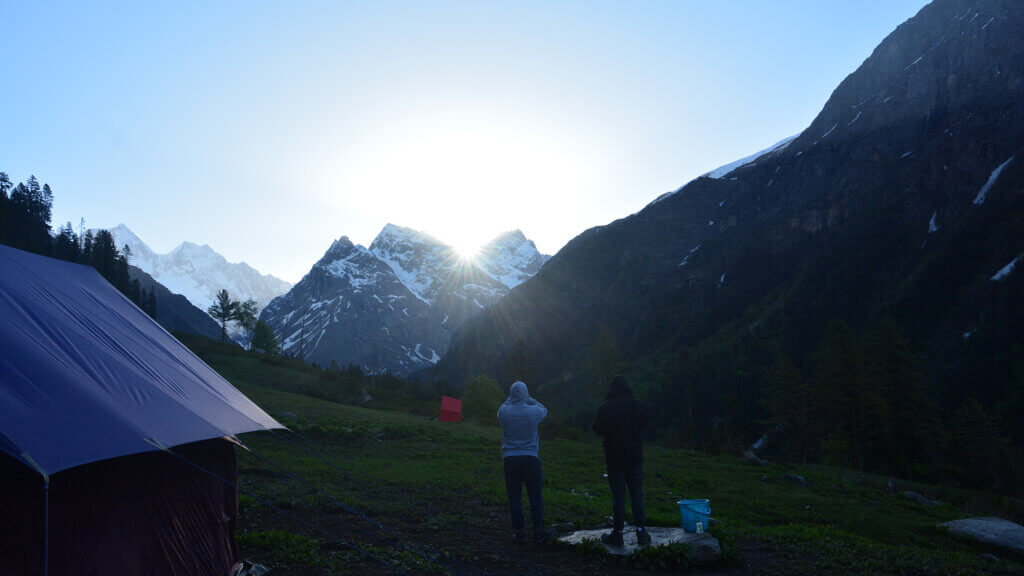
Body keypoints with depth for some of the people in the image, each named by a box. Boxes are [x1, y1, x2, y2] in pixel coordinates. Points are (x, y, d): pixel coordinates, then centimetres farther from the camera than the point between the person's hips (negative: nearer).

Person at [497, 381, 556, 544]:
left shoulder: (504, 412, -6)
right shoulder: (533, 411, -9)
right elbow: (544, 410, 16)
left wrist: (511, 399, 25)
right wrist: (529, 399, 23)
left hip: (509, 459, 1)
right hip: (530, 458, -1)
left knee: (514, 497, 7)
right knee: (535, 496, 8)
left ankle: (519, 532, 11)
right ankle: (538, 532, 11)